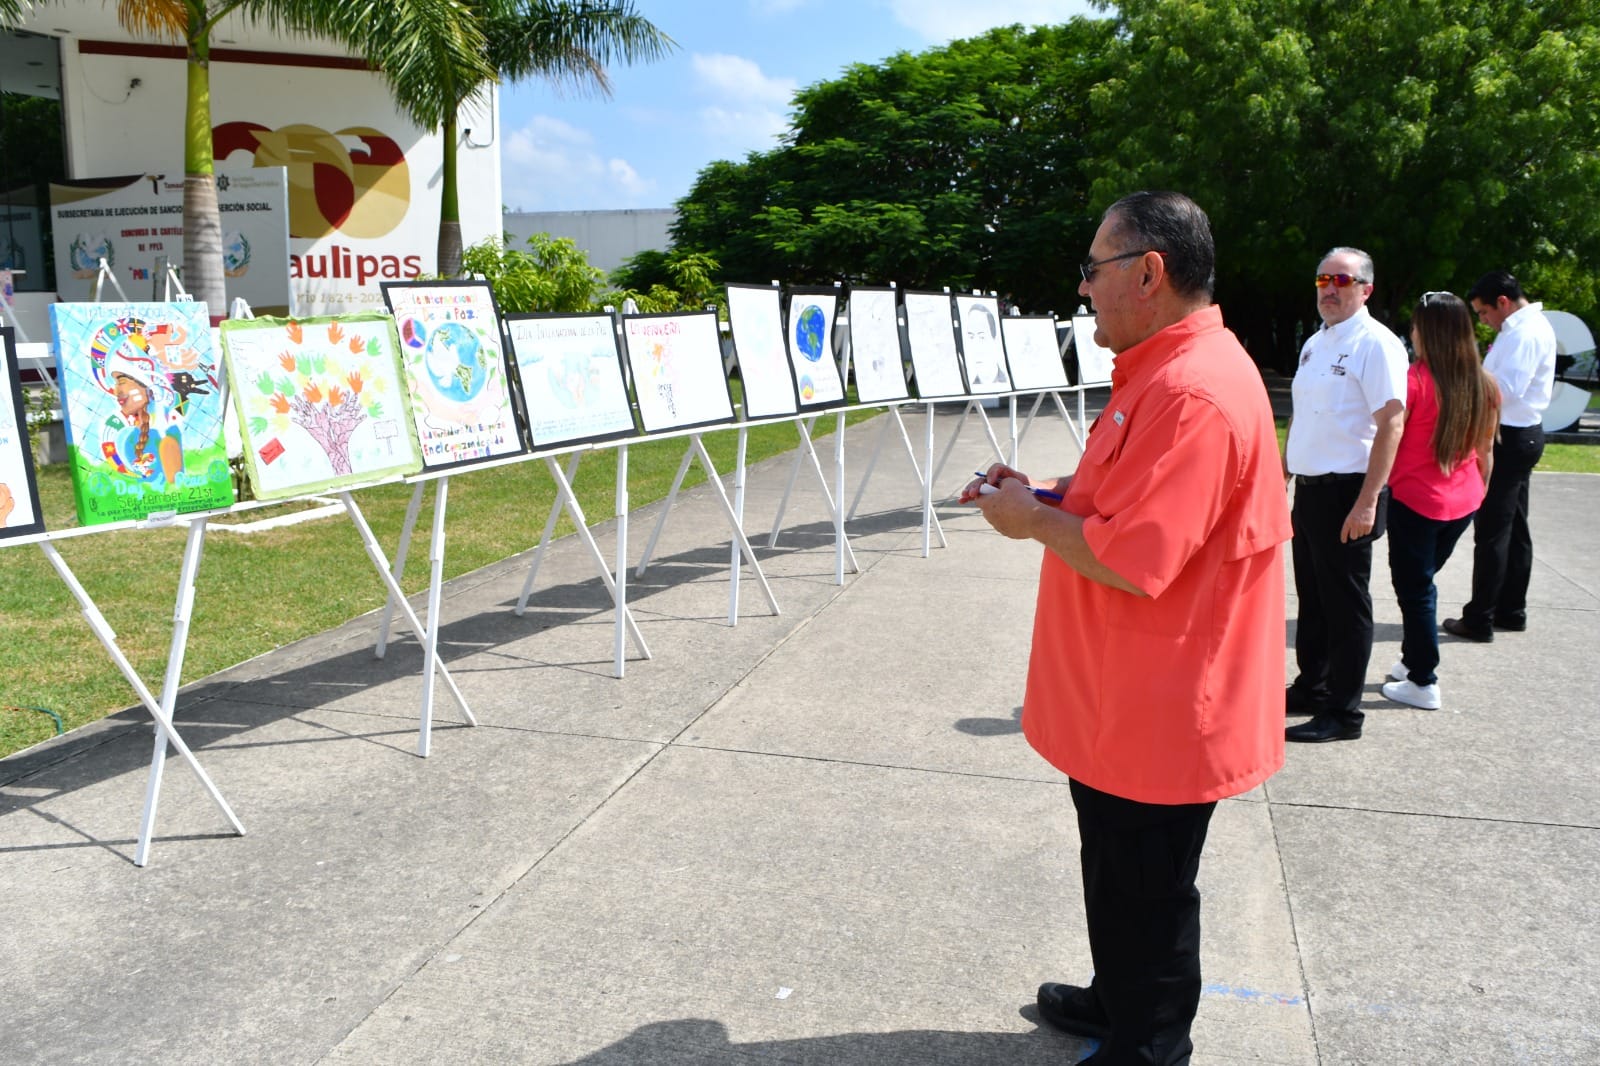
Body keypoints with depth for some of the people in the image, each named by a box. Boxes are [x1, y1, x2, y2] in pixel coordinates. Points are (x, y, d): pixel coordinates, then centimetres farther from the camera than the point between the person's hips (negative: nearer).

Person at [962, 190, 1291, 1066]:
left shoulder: (1195, 392, -26)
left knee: (1146, 893, 9)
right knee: (1118, 868, 26)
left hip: (1157, 718, -11)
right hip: (1124, 702, 11)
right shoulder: (1165, 368, 9)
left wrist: (1035, 520, -14)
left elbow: (1131, 562, -29)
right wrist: (1044, 493, 5)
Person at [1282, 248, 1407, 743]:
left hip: (1347, 494, -8)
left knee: (1345, 605, 0)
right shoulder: (1315, 343, 14)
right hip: (1309, 490, 8)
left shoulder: (1376, 344, -12)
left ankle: (1343, 712, 11)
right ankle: (1311, 688, 32)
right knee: (1311, 596, 17)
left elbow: (1390, 425, -18)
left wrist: (1367, 502, -23)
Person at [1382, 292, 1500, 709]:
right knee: (1422, 582, 21)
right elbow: (1485, 452, 10)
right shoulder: (1484, 385, 2)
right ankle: (1413, 661, 30)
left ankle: (1423, 683, 11)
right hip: (1462, 503, 6)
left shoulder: (1414, 379, -16)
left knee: (1414, 588, 5)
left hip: (1415, 500, -6)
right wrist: (1477, 494, 22)